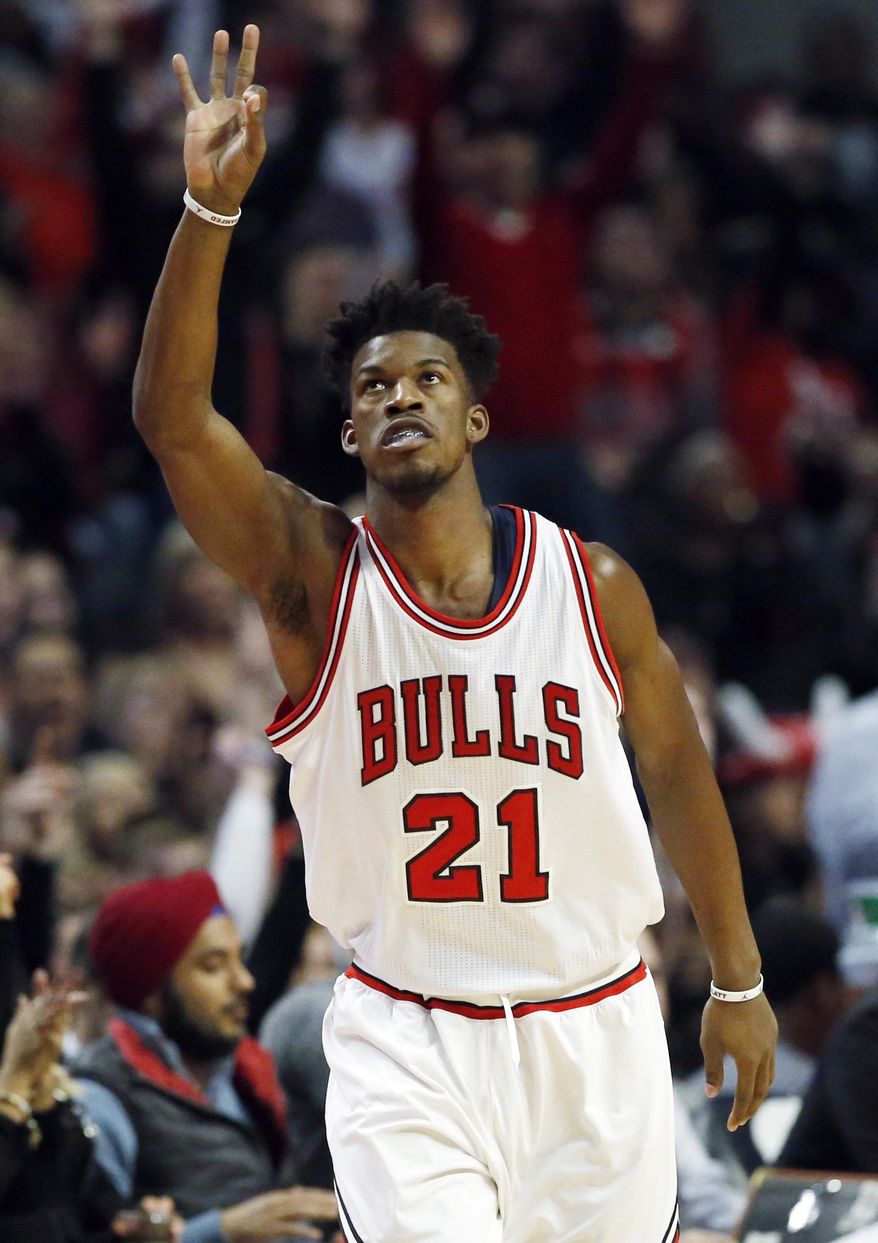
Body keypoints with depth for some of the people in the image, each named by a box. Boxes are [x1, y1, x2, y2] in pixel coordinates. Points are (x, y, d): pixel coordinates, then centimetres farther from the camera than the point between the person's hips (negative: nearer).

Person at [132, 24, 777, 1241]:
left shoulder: (594, 584, -2)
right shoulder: (312, 572, -7)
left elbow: (676, 772, 11)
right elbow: (170, 414, -22)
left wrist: (738, 981, 15)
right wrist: (211, 206, -34)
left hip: (594, 1034, 2)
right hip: (404, 1042, -2)